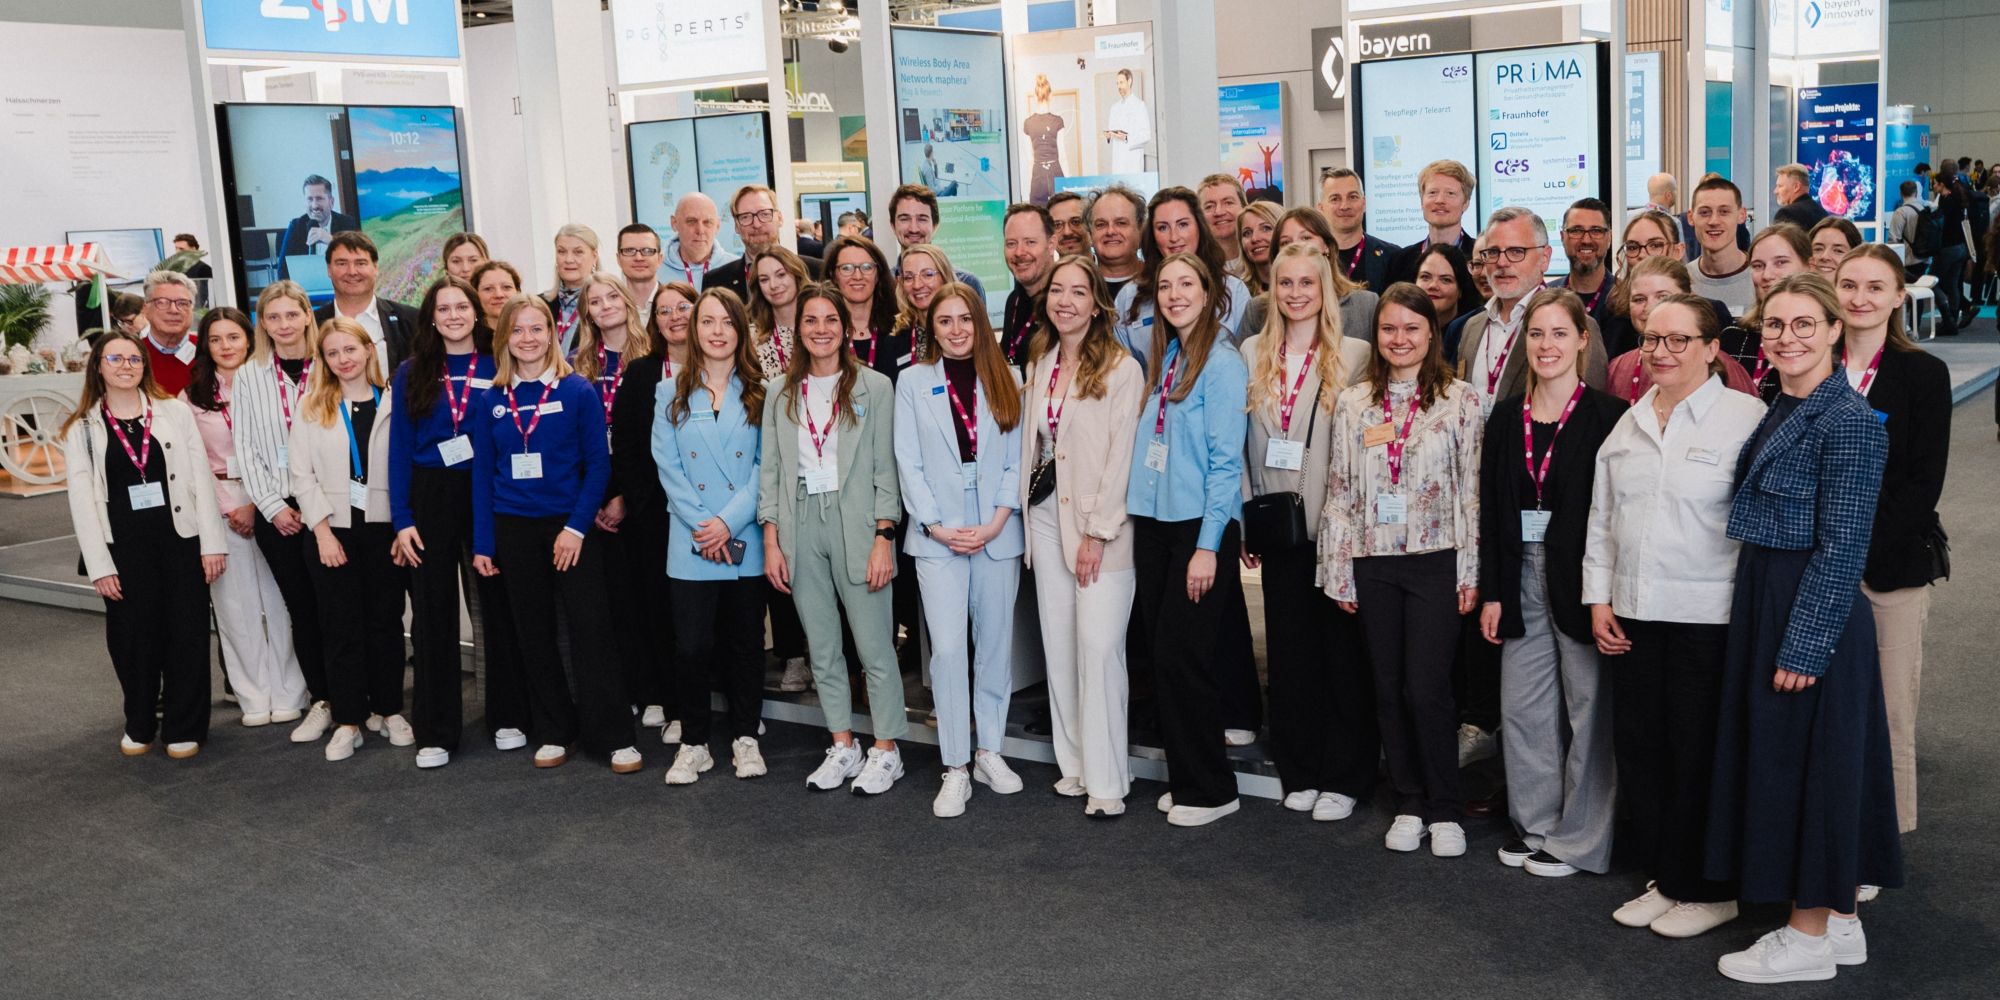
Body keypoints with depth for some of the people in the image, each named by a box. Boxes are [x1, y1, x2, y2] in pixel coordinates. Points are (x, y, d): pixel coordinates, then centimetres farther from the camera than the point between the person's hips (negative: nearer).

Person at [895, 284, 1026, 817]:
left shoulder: (1005, 380, 7)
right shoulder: (913, 381, 5)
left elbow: (1018, 459, 3)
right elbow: (909, 462, 1)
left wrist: (996, 523, -9)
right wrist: (937, 527, -8)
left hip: (998, 533, 2)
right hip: (937, 535, -1)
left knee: (995, 643, 7)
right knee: (948, 648, -8)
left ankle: (989, 751, 21)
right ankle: (956, 768, 1)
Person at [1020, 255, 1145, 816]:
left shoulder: (1121, 369, -8)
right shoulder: (1040, 366, 12)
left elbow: (1121, 456, -12)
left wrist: (1098, 533, -14)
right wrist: (1028, 510, 7)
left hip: (1102, 522, -7)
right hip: (1047, 514, 7)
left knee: (1099, 644, -10)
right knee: (1059, 642, 9)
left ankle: (1107, 779, -2)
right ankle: (1075, 762, 20)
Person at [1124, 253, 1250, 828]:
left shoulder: (1222, 363, -10)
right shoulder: (1162, 357, 12)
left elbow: (1226, 461, -13)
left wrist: (1208, 546, -16)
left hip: (1201, 526, -7)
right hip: (1154, 521, 7)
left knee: (1182, 653, -5)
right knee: (1160, 649, 9)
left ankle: (1210, 789, 9)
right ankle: (1184, 779, 21)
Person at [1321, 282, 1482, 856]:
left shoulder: (1458, 401, 0)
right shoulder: (1353, 404, 7)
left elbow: (1471, 491, -2)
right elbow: (1339, 493, 7)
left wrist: (1470, 572, -5)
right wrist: (1339, 572, 4)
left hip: (1435, 561, -3)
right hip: (1372, 565, 3)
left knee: (1428, 690, -5)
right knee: (1389, 690, 8)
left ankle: (1443, 811, 11)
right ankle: (1409, 805, 21)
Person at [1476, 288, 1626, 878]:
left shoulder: (1607, 416, -7)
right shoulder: (1506, 419, 8)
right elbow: (1491, 511, 8)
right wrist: (1491, 592, 5)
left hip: (1582, 578, -5)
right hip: (1522, 579, 5)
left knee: (1587, 704, 3)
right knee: (1522, 705, 10)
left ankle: (1579, 839, 15)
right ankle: (1533, 823, 26)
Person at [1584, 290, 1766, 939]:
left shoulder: (1745, 418, -7)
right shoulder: (1629, 423, 12)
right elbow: (1601, 518, 16)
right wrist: (1599, 599, 11)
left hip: (1709, 618, -6)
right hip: (1632, 615, 6)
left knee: (1700, 756, 2)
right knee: (1639, 747, 10)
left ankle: (1709, 890, 18)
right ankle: (1663, 878, 25)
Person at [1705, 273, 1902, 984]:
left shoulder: (1846, 419, -15)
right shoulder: (1780, 412, 11)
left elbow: (1842, 546, -18)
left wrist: (1804, 645, -20)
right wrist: (1757, 618, 12)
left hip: (1814, 612, -9)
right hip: (1766, 601, 9)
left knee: (1806, 759, 0)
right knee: (1775, 755, 14)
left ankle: (1810, 938, 13)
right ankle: (1840, 923, 27)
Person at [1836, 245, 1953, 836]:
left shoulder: (1924, 375, 1)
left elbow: (1923, 483, -5)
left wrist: (1859, 549, -13)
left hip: (1891, 564, -2)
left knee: (1889, 708, 1)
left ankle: (1886, 833, 13)